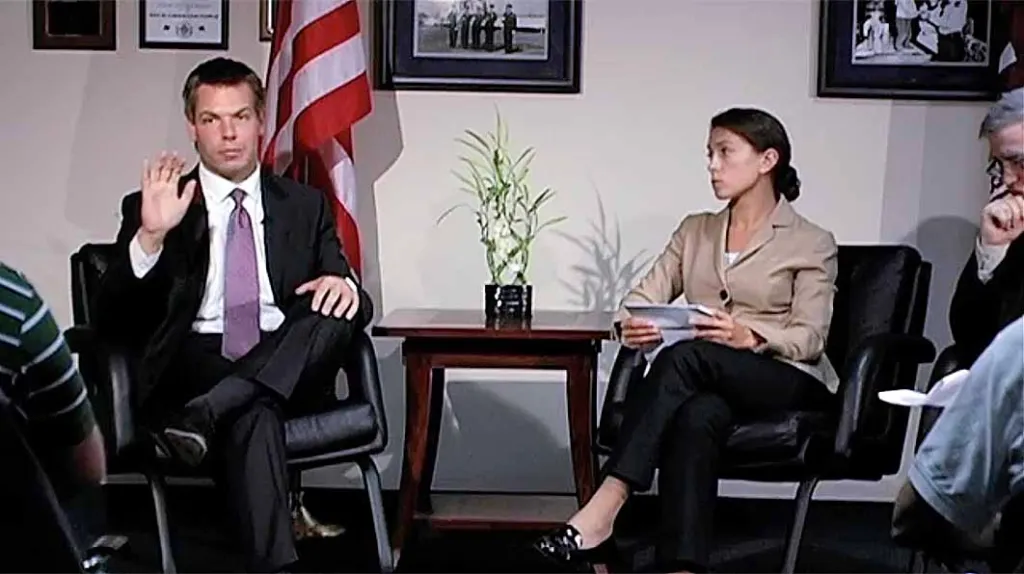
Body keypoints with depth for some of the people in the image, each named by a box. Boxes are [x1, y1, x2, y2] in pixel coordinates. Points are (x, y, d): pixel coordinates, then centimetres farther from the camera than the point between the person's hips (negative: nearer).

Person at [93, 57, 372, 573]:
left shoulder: (306, 205, 19)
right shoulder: (149, 208, 12)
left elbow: (354, 300, 14)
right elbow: (111, 322, 1)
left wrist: (344, 286, -12)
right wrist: (151, 236, -16)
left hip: (287, 368, 3)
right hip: (194, 365, -3)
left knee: (336, 306, -29)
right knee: (252, 413, -38)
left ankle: (204, 414, -36)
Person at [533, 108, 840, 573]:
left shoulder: (811, 243, 5)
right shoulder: (695, 230, 19)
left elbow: (810, 337, -6)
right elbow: (644, 295, 9)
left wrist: (750, 337, -26)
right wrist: (631, 326, -16)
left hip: (790, 383, -3)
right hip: (708, 382, 3)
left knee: (684, 356, -34)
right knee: (695, 418, -37)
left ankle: (604, 508, -41)